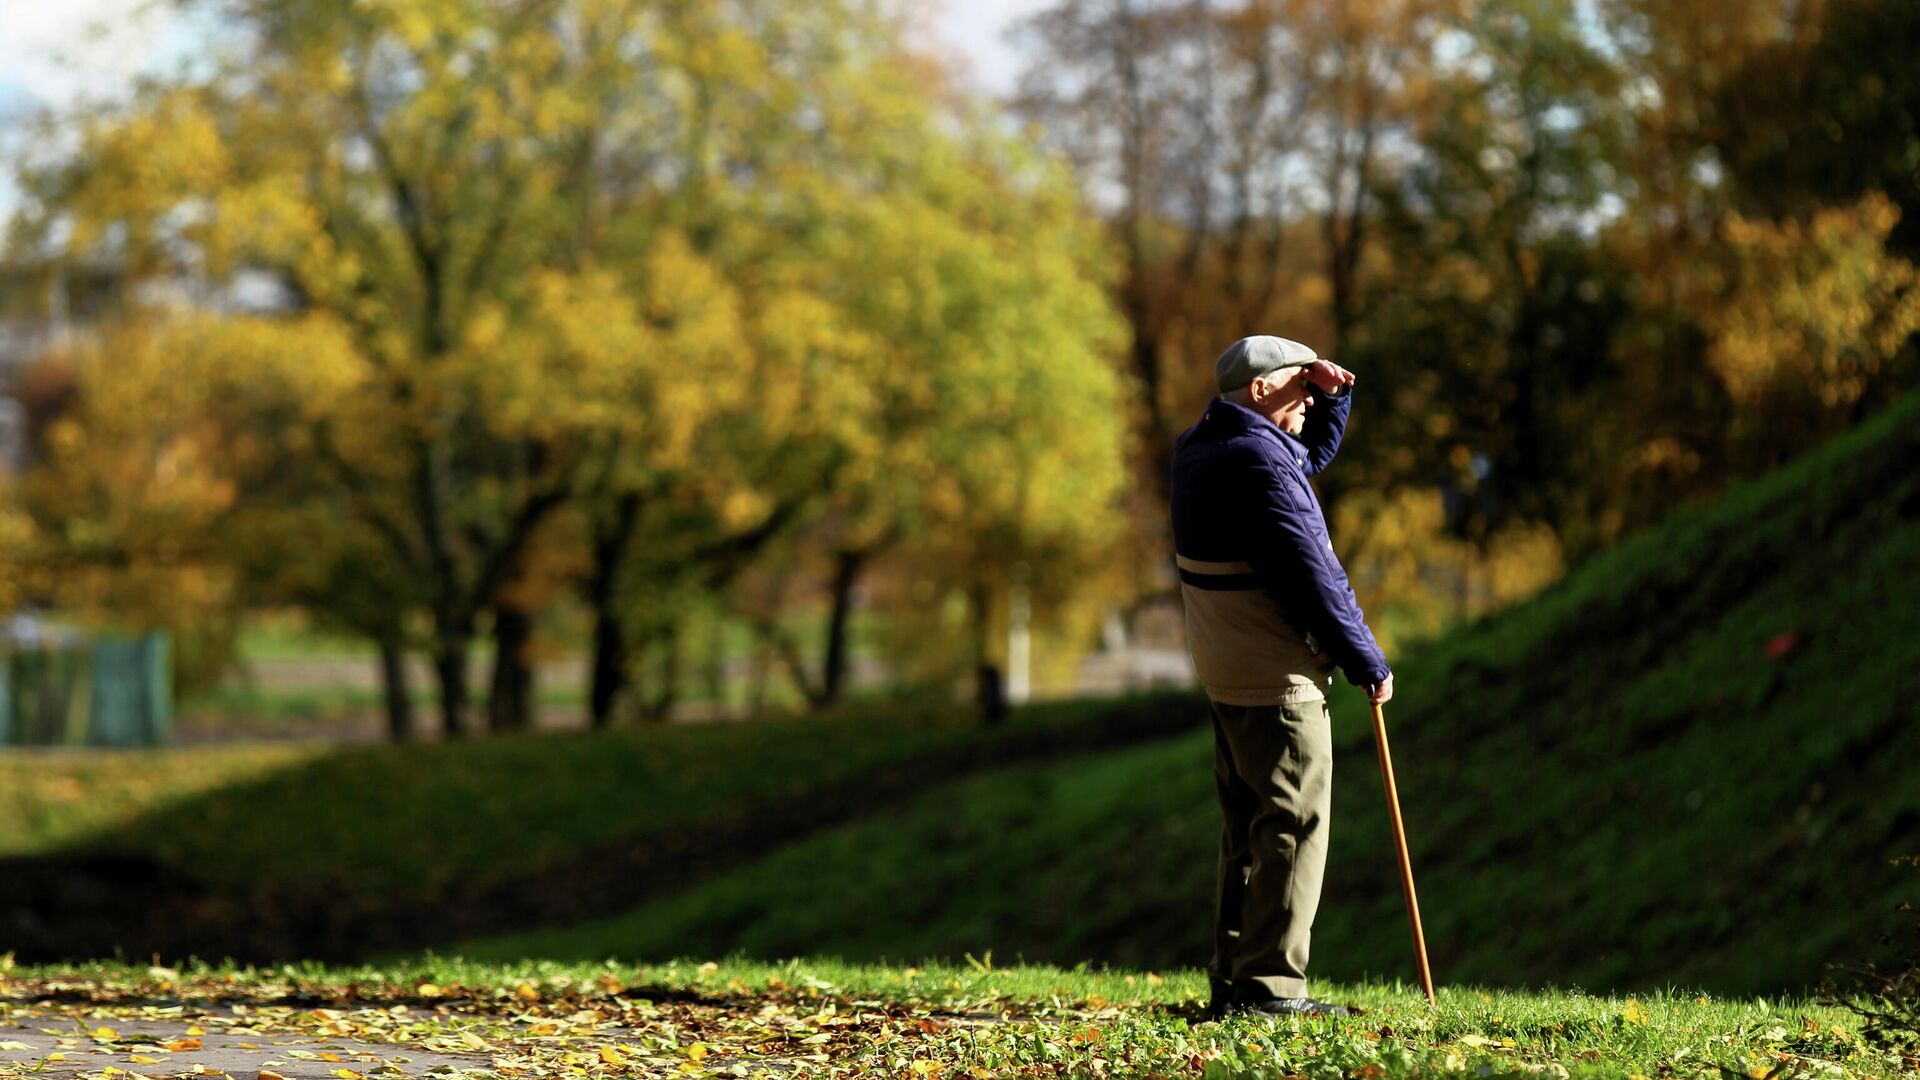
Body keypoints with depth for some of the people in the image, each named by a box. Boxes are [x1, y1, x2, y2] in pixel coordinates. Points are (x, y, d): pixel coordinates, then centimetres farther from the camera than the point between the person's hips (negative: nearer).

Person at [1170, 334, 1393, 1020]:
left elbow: (1309, 454, 30)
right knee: (1295, 825, -6)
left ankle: (1232, 983, 16)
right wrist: (1368, 662, -11)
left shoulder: (1200, 449, 13)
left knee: (1249, 828, 14)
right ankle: (1270, 984, -8)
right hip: (1278, 680, -10)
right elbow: (1312, 577, -19)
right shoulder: (1258, 462, -18)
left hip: (1227, 675, 10)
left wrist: (1332, 395, 13)